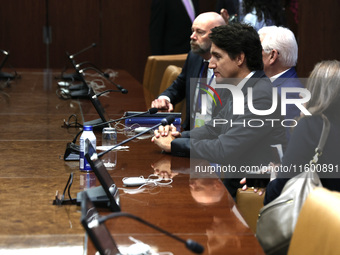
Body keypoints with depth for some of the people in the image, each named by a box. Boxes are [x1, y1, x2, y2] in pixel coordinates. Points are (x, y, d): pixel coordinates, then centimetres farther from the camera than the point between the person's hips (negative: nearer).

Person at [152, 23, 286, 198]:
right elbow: (214, 129, 18)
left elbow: (224, 150, -24)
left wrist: (174, 145, -13)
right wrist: (179, 136, -1)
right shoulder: (241, 89, 9)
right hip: (234, 182, 8)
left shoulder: (261, 96, -21)